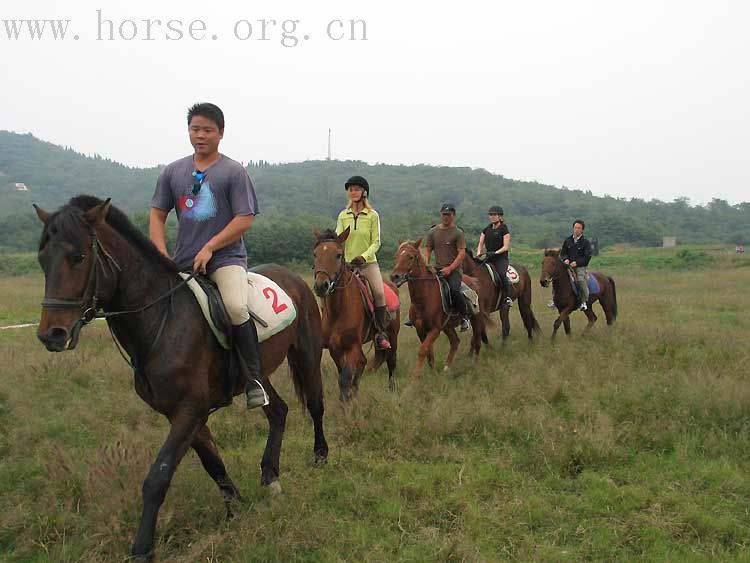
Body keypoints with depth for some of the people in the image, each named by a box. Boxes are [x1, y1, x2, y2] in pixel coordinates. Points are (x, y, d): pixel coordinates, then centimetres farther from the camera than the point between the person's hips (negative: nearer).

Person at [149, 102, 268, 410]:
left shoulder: (234, 172, 0)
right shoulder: (173, 172, 12)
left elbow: (244, 219, -7)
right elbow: (157, 215, 12)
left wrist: (209, 248, -14)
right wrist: (162, 256, -2)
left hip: (226, 257, -5)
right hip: (182, 263, 5)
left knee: (236, 307, -30)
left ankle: (254, 379, -18)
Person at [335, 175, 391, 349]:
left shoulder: (372, 215, 2)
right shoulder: (343, 215, 9)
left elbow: (376, 242, -2)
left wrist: (364, 256, -18)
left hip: (368, 262, -3)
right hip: (347, 263, 3)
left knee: (379, 292, -22)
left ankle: (380, 333, -15)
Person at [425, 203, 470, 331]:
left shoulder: (458, 233, 0)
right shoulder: (433, 232, 13)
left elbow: (461, 253, -7)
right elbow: (428, 250, 15)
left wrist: (449, 268, -17)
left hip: (454, 269, -4)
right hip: (437, 268, 4)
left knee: (454, 289, -29)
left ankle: (465, 316, -8)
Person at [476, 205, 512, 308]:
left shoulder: (504, 229, -1)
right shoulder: (486, 229, 15)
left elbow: (506, 247, -7)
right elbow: (480, 244, 15)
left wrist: (495, 252, -20)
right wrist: (478, 253, -5)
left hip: (501, 258, -6)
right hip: (489, 258, 6)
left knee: (501, 274, -32)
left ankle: (507, 297, -20)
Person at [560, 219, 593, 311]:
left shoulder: (585, 242, 1)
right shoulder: (567, 240, 12)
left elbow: (587, 257, -5)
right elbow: (563, 253, 16)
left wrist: (577, 262, -17)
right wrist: (565, 259, -6)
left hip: (580, 266, -4)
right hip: (568, 265, 4)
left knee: (581, 279, -31)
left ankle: (584, 302, -18)